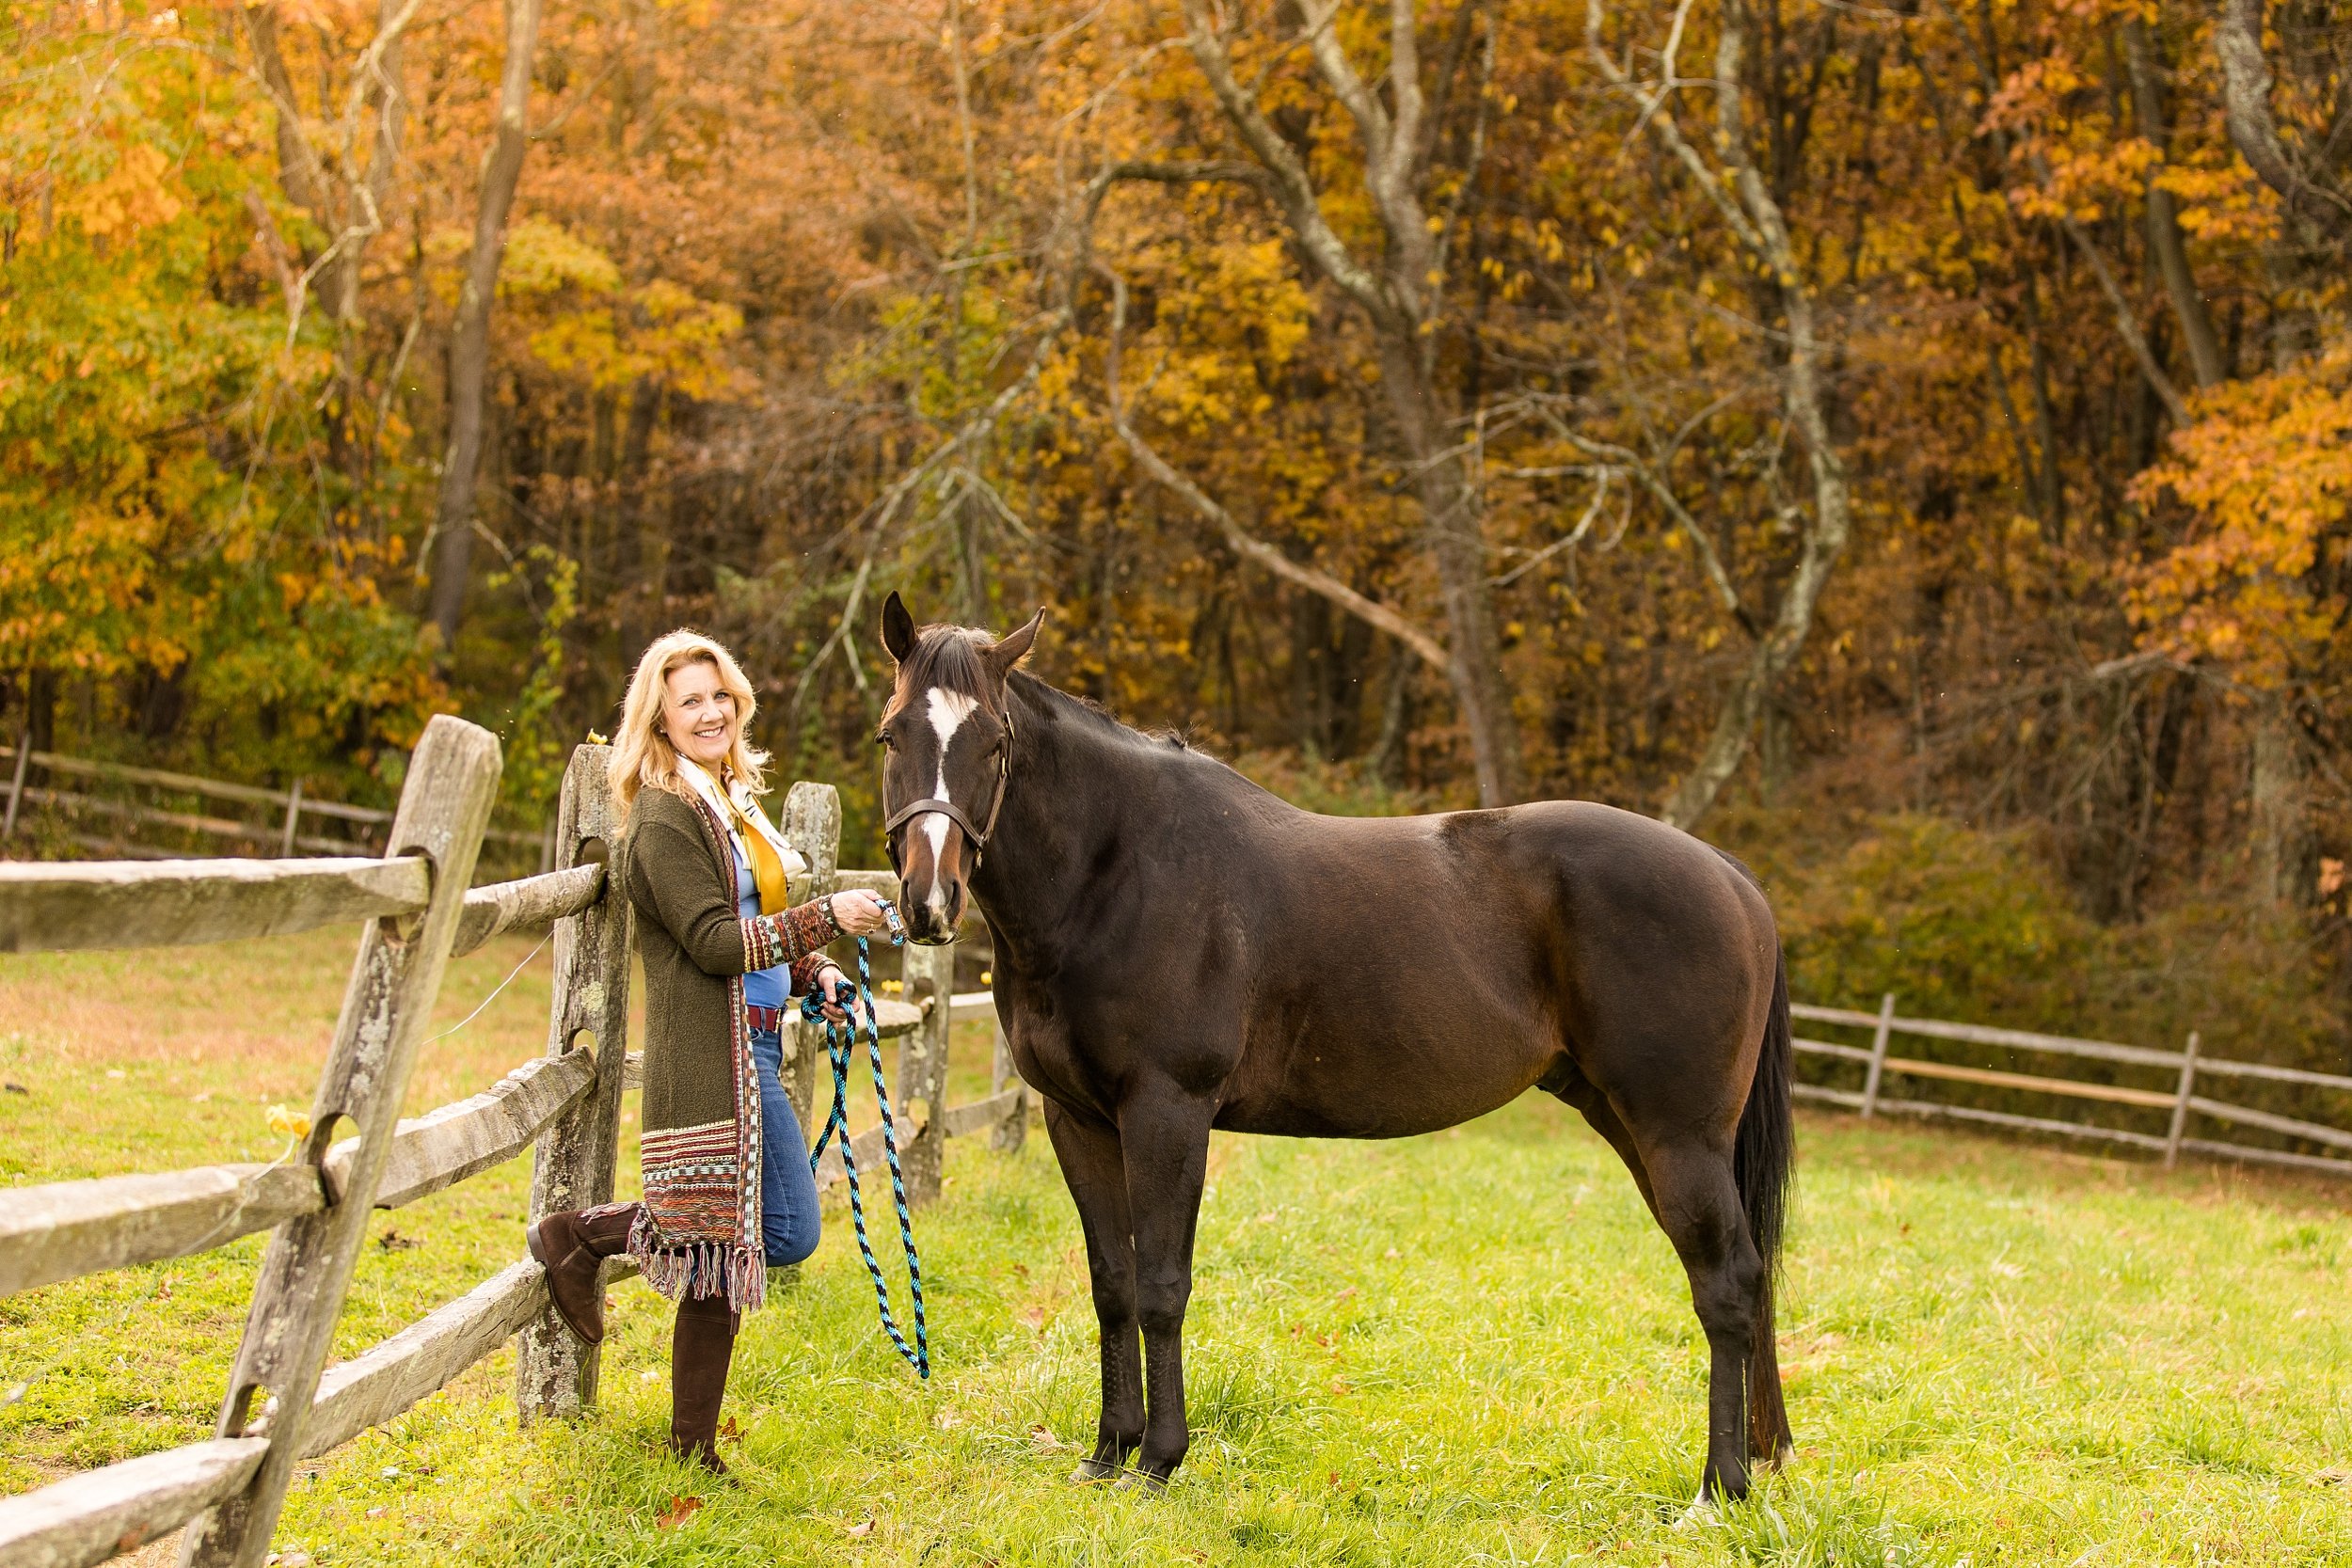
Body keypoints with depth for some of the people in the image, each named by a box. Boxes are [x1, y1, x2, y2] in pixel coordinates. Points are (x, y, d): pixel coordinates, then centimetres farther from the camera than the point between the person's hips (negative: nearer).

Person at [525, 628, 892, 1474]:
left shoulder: (731, 804, 18)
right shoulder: (666, 818, -10)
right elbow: (714, 940, -17)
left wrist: (815, 974, 9)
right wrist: (825, 919, -21)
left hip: (752, 1047, 9)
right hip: (711, 1050, -9)